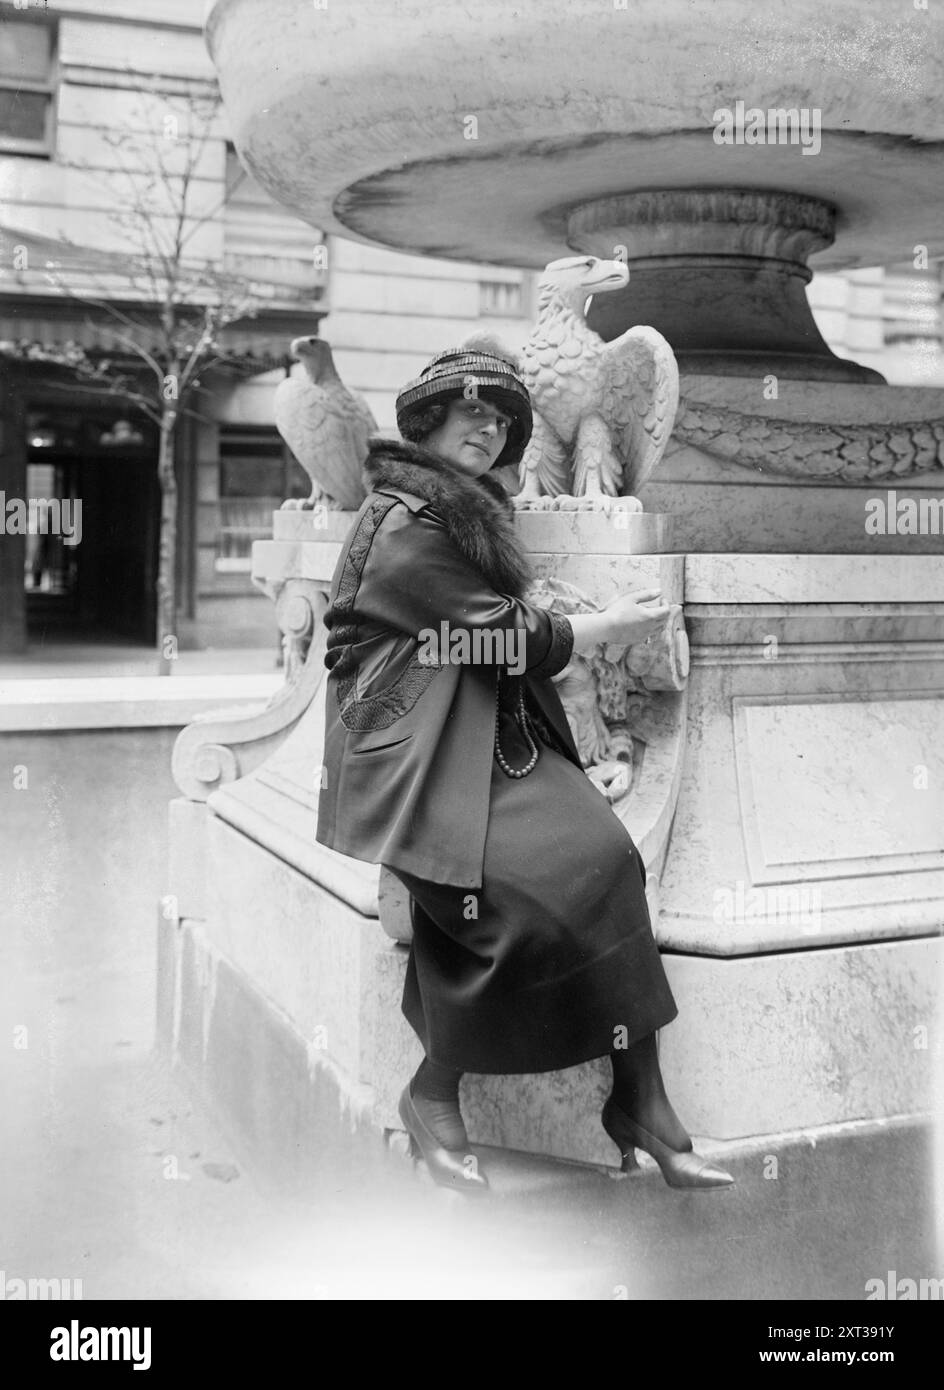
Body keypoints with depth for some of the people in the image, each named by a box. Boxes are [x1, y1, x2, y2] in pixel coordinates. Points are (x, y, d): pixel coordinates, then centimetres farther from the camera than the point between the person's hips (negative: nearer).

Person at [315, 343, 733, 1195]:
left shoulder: (474, 513, 22)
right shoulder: (402, 523, -7)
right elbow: (503, 638, -10)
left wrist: (596, 629, 5)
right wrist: (610, 628, 2)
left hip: (490, 734, 8)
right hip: (410, 746, -8)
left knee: (603, 853, -16)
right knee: (511, 885, -28)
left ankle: (641, 1099, -14)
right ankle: (434, 1095, -6)